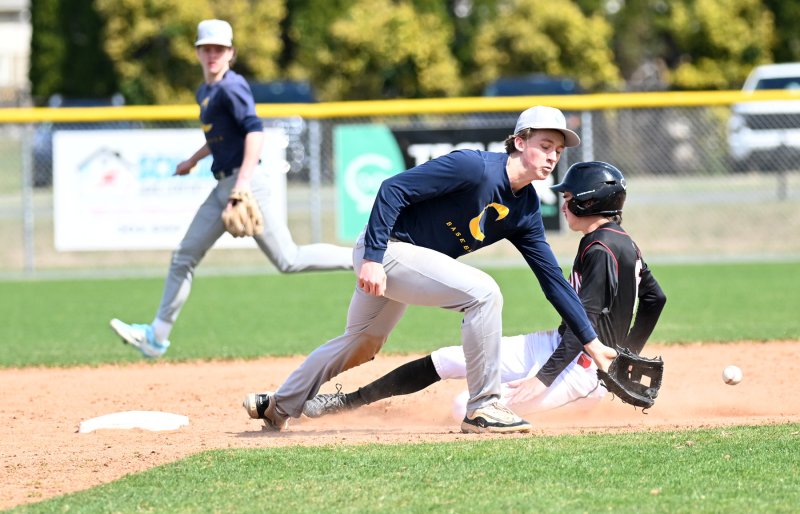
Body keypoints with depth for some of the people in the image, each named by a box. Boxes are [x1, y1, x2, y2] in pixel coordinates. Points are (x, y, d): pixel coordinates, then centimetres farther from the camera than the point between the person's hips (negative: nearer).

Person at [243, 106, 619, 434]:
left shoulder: (526, 210, 1)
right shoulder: (474, 167, -24)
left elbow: (553, 279, 4)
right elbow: (393, 189, -25)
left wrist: (592, 343, 1)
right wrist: (373, 258, -30)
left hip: (408, 263, 9)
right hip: (386, 247, -9)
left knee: (361, 344, 24)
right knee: (482, 292, -23)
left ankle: (279, 407, 43)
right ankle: (482, 409, -16)